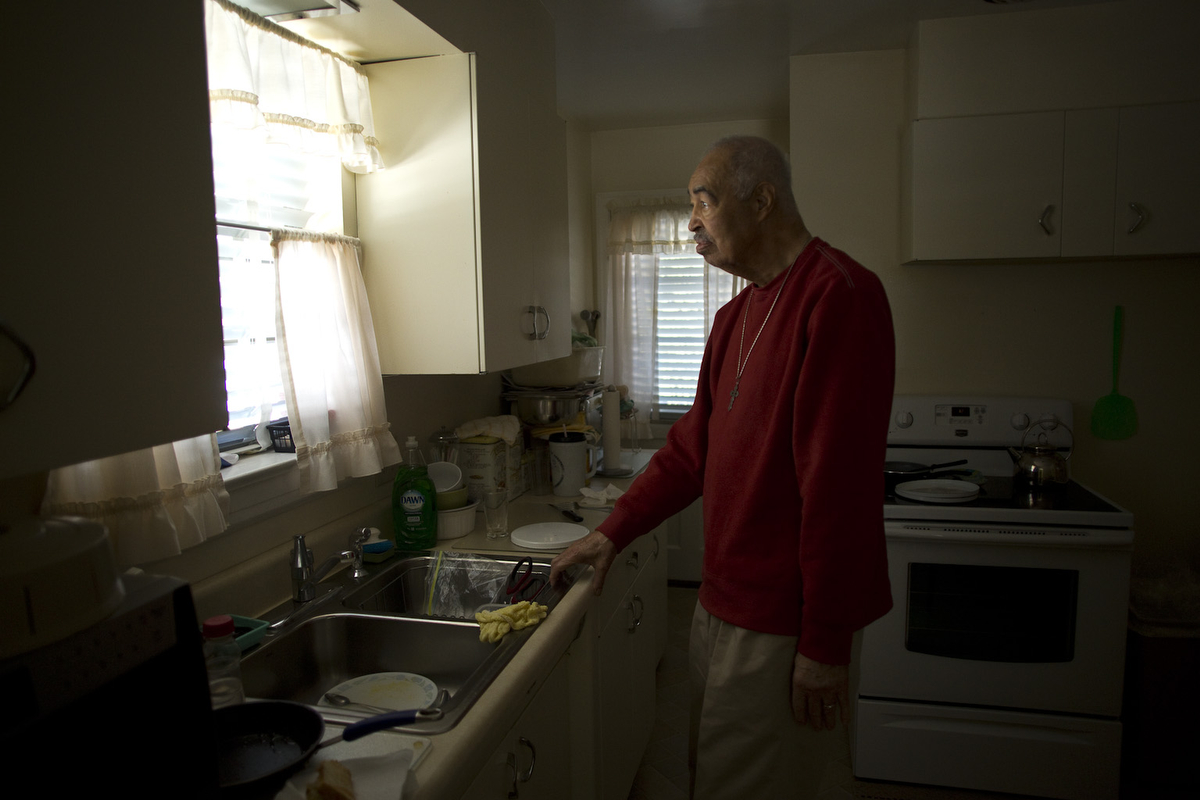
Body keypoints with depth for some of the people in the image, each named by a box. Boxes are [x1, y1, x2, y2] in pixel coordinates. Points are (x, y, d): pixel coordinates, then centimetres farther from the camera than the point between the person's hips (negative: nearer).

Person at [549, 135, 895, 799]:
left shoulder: (838, 295, -18)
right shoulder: (735, 317, 12)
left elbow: (839, 482, -23)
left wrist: (825, 645, -20)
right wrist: (614, 530, 9)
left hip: (784, 626, -8)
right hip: (720, 600, 9)